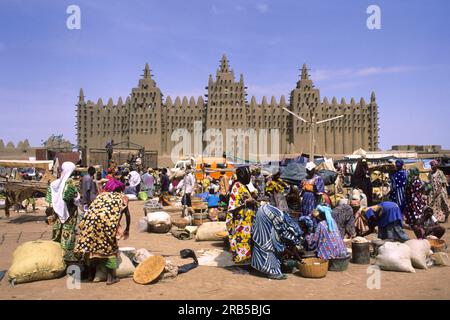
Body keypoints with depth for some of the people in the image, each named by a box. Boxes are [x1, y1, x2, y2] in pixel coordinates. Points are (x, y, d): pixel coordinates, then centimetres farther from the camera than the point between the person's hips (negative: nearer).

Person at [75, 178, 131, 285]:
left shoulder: (102, 195, 31)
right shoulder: (122, 197, 22)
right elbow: (127, 215, 23)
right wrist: (127, 230, 37)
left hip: (92, 218, 3)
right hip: (109, 220, -3)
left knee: (92, 244, 15)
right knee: (109, 246, 9)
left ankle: (92, 274, 28)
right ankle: (111, 276, 10)